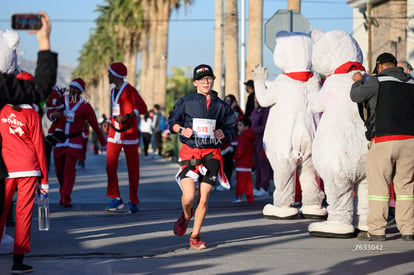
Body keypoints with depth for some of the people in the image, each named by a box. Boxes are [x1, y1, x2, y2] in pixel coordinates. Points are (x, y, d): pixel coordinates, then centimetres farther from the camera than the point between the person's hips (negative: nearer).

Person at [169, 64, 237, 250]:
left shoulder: (221, 106, 9)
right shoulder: (186, 102, 3)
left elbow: (232, 129, 15)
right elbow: (172, 121, 12)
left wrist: (224, 134, -6)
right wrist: (181, 129, -8)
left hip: (211, 154, 2)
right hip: (190, 153, -2)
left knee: (204, 199, -1)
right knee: (189, 196, -13)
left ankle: (195, 237, 12)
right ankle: (186, 216, 23)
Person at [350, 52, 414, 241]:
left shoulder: (377, 81, -3)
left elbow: (356, 96, 1)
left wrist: (358, 81, 19)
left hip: (383, 140, -4)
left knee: (379, 186, 0)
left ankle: (376, 230, 0)